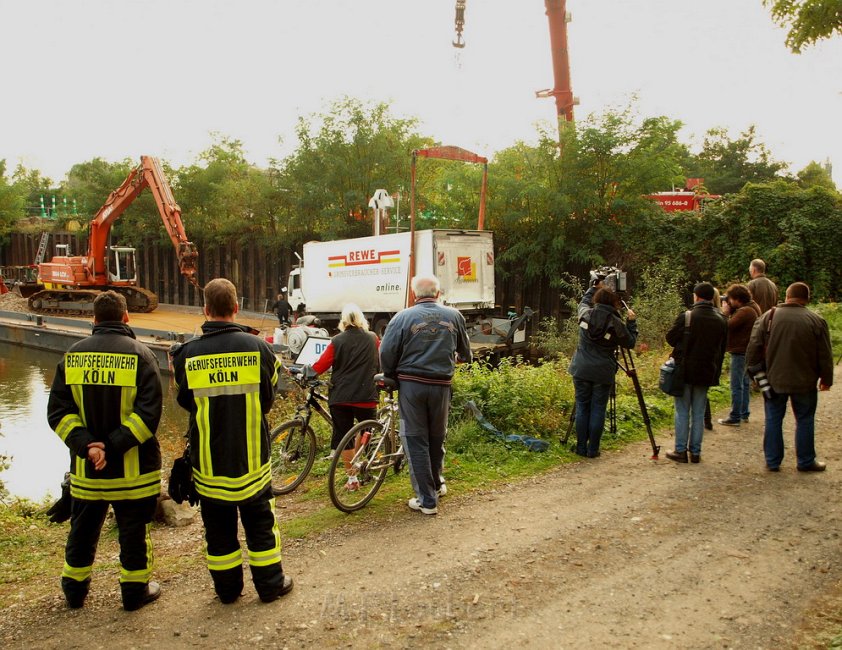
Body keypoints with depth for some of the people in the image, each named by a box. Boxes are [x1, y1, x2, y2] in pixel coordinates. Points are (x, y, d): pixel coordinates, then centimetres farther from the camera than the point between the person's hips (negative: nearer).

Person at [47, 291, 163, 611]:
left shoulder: (73, 356, 1)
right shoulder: (140, 355, -10)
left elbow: (57, 411, -4)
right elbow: (149, 413, -19)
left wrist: (85, 445, -13)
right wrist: (112, 446, -18)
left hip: (85, 467, 4)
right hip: (132, 468, -3)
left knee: (82, 531, 20)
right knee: (133, 531, 11)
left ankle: (74, 591, 35)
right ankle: (135, 591, 22)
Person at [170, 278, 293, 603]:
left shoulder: (187, 354, -10)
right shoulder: (256, 347, -11)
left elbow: (185, 402, 5)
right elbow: (268, 399, 2)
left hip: (208, 457, 0)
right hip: (251, 455, 0)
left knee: (218, 527, 14)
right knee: (260, 523, 14)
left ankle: (227, 588, 27)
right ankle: (270, 584, 24)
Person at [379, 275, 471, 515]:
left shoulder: (403, 317, -6)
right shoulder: (454, 316, 3)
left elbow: (386, 353, -8)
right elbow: (465, 351, 18)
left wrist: (390, 377, 11)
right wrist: (461, 358, 41)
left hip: (411, 385, -3)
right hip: (441, 385, 3)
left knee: (416, 440, 5)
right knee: (437, 437, 20)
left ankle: (427, 500, 6)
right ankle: (437, 484, 38)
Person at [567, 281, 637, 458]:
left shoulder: (585, 314, -2)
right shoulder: (616, 323, -11)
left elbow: (583, 301, 23)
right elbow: (630, 342, 4)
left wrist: (594, 287, 32)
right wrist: (631, 322, 11)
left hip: (581, 370, 3)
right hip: (603, 372, -3)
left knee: (582, 407, 10)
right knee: (598, 410, 5)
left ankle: (581, 448, 14)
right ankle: (593, 450, 9)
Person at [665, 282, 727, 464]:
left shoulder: (686, 317, -13)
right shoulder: (721, 321, 1)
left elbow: (670, 338, -4)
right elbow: (722, 349, 6)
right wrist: (716, 372, 13)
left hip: (685, 371, -3)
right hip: (707, 372, 3)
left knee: (682, 412, 5)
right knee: (699, 413, 11)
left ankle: (680, 451, 8)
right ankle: (695, 452, 15)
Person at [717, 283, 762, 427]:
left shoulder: (744, 312, -22)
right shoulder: (752, 307, 10)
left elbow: (727, 326, -24)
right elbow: (735, 325, 10)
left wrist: (725, 312, -9)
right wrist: (730, 312, -1)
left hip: (740, 353, -10)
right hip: (747, 351, 10)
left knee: (736, 386, -4)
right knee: (745, 384, 19)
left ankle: (735, 417, 2)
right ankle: (744, 414, 29)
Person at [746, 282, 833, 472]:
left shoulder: (768, 317, -6)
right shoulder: (816, 321, -7)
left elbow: (753, 348, -5)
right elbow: (825, 355, -2)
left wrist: (753, 372, 7)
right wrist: (826, 379, 10)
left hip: (774, 380, 1)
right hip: (804, 382, 0)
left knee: (773, 420, 10)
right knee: (805, 420, 13)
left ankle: (772, 461, 15)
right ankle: (806, 461, 22)